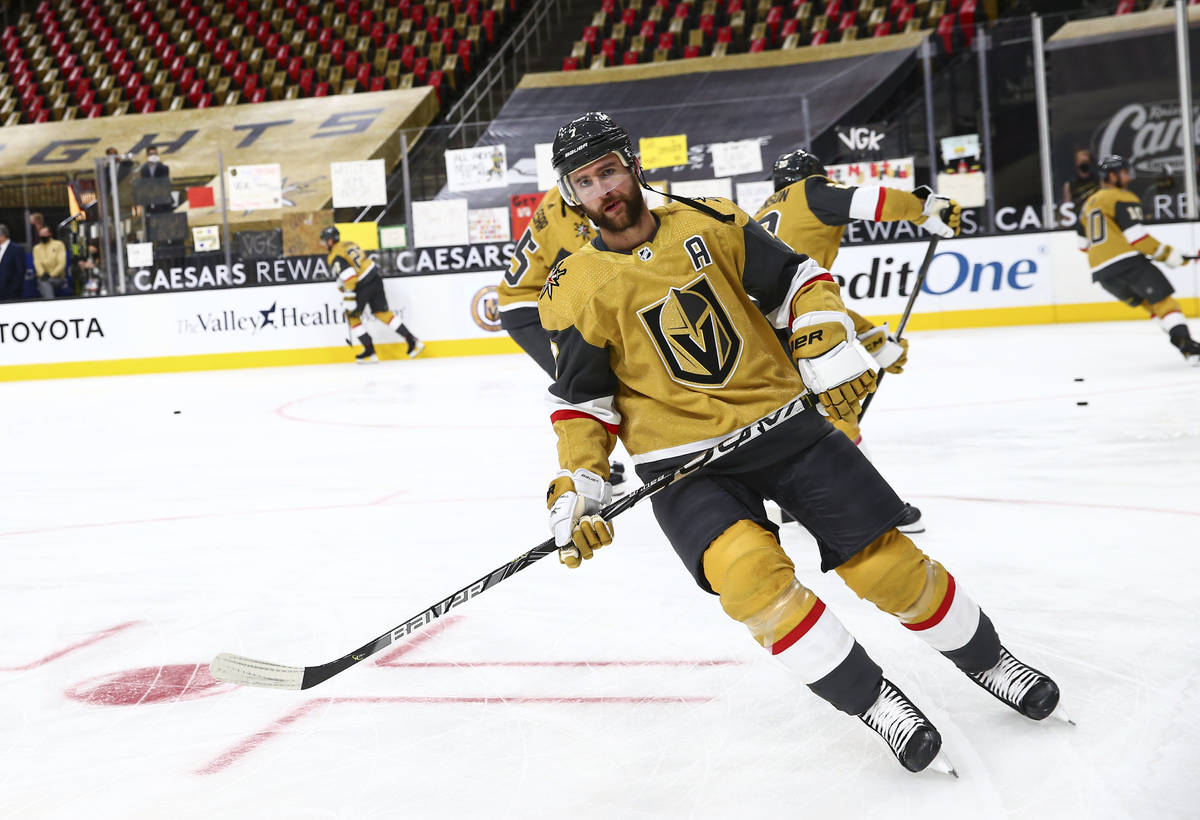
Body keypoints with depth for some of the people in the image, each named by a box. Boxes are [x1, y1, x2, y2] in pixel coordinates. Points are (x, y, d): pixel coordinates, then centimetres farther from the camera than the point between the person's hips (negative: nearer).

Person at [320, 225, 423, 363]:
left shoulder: (335, 257, -12)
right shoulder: (349, 244, 14)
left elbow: (349, 278, -22)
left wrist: (349, 302, -19)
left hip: (362, 286, -8)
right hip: (375, 278, 8)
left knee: (352, 316, 9)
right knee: (382, 312, 15)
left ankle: (370, 352, 9)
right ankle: (412, 341, 11)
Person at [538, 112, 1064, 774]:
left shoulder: (710, 223, 0)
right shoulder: (574, 290, -2)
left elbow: (796, 281, 6)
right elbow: (580, 402, 2)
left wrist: (830, 352, -10)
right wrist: (574, 490, -9)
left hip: (781, 422, 2)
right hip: (685, 462, -1)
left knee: (886, 562, -1)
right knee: (745, 571, -28)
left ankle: (985, 659, 24)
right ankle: (870, 699, -11)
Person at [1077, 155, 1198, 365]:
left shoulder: (1090, 203, 23)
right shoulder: (1122, 198, -3)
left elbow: (1084, 242, 27)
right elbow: (1135, 234, -14)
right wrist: (1166, 254, -9)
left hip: (1101, 273, 8)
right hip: (1127, 261, -8)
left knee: (1150, 303, 17)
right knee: (1164, 300, -7)